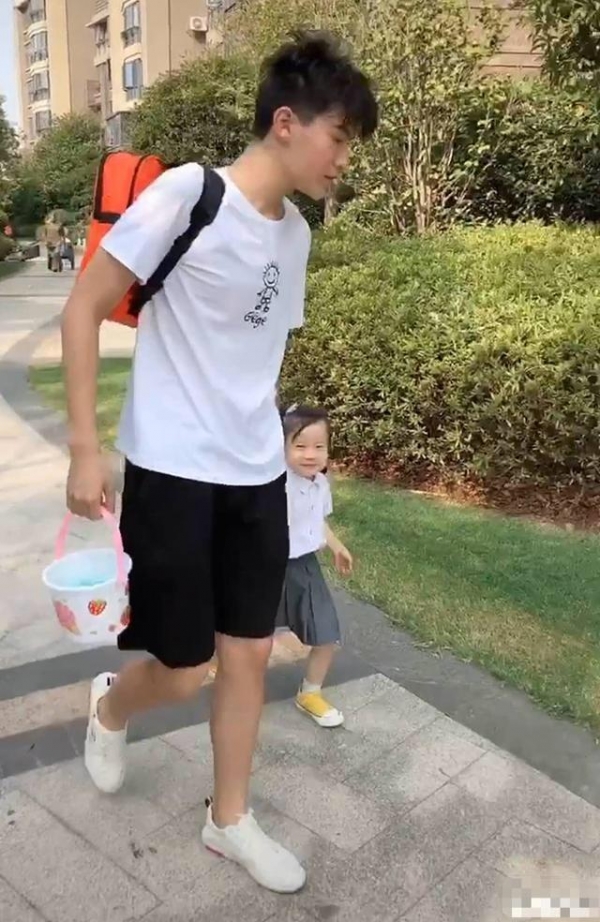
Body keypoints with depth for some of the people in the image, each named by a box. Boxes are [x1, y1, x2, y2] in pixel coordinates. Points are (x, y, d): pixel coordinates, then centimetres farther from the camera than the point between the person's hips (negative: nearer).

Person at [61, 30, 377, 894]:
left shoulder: (296, 233, 9)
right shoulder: (186, 192, -12)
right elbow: (83, 310, -10)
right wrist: (85, 449, -13)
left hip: (259, 477, 7)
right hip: (171, 472, -6)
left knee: (250, 652, 12)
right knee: (182, 671, 5)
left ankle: (230, 820, 34)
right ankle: (110, 705, 42)